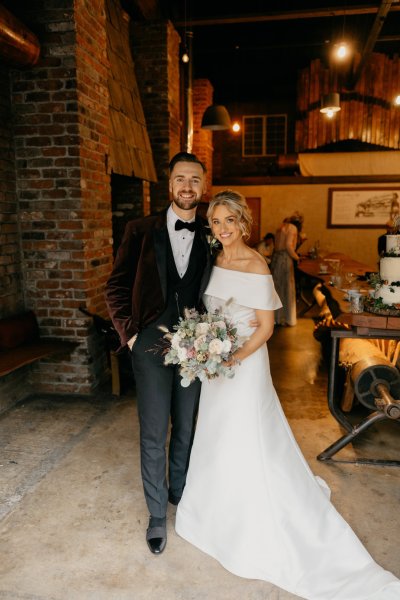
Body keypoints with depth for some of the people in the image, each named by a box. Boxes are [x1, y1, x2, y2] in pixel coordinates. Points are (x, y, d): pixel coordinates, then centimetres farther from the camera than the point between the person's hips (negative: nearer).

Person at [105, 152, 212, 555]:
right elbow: (116, 287, 1)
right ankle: (157, 514, 28)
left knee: (186, 428, 17)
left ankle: (179, 491, 43)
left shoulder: (210, 237, 3)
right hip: (151, 345, -2)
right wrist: (129, 333, -7)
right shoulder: (141, 231, -2)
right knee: (153, 435, 7)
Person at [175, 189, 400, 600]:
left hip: (244, 365, -8)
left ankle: (258, 545, 23)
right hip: (215, 365, 8)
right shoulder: (214, 262, 5)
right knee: (217, 443, 20)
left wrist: (233, 359, -22)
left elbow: (266, 326, -15)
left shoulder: (255, 266, -16)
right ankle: (224, 519, 44)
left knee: (246, 448, 2)